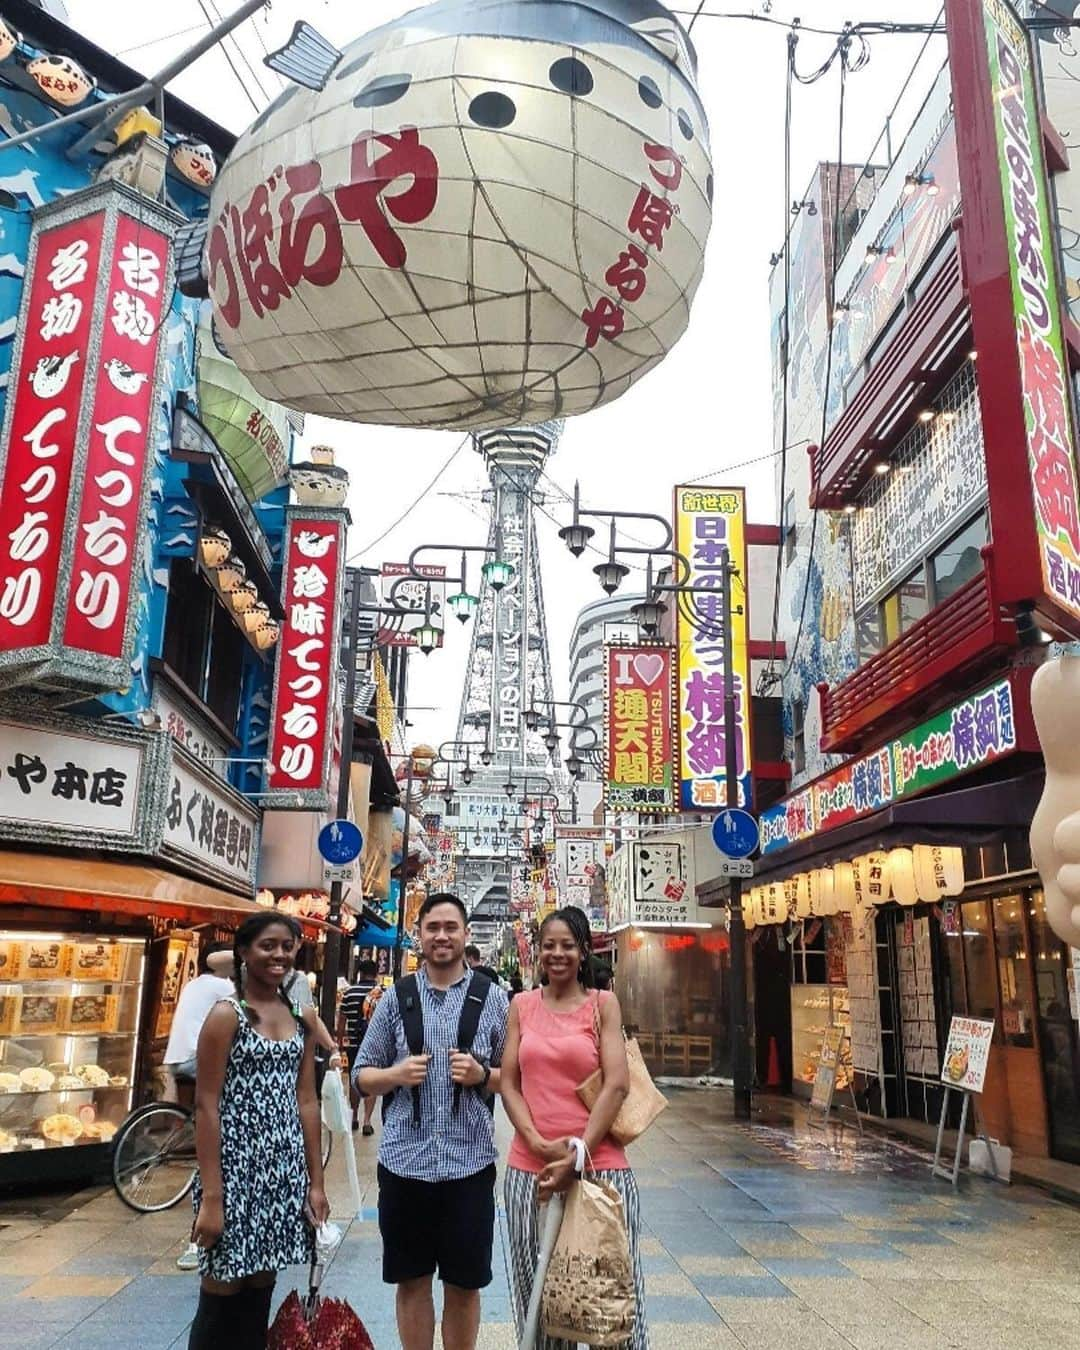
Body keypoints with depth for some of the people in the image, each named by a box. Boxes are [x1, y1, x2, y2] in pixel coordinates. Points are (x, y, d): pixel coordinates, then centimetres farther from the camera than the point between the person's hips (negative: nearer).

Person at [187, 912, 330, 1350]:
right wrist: (211, 1195, -16)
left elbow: (306, 1101, 9)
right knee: (223, 1298, 4)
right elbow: (206, 1106, -12)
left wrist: (316, 1181, 8)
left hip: (284, 1171, 5)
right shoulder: (226, 1015, -10)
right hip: (236, 1167, -5)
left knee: (260, 1293, 13)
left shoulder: (303, 1018, 7)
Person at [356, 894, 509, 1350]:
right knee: (412, 1281, 13)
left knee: (464, 1284, 11)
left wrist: (482, 1075, -15)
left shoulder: (491, 998, 0)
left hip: (469, 1162, -1)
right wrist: (396, 1075, -13)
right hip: (404, 1160, 1)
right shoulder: (395, 998, 2)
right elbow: (362, 1075, 7)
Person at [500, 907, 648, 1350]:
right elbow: (508, 1083, 4)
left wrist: (578, 1155, -13)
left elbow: (616, 1084, -7)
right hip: (529, 1166, 2)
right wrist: (539, 1143, -10)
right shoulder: (521, 1005, 7)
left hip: (599, 1164, -2)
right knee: (537, 1288, 11)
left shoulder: (603, 1004, 1)